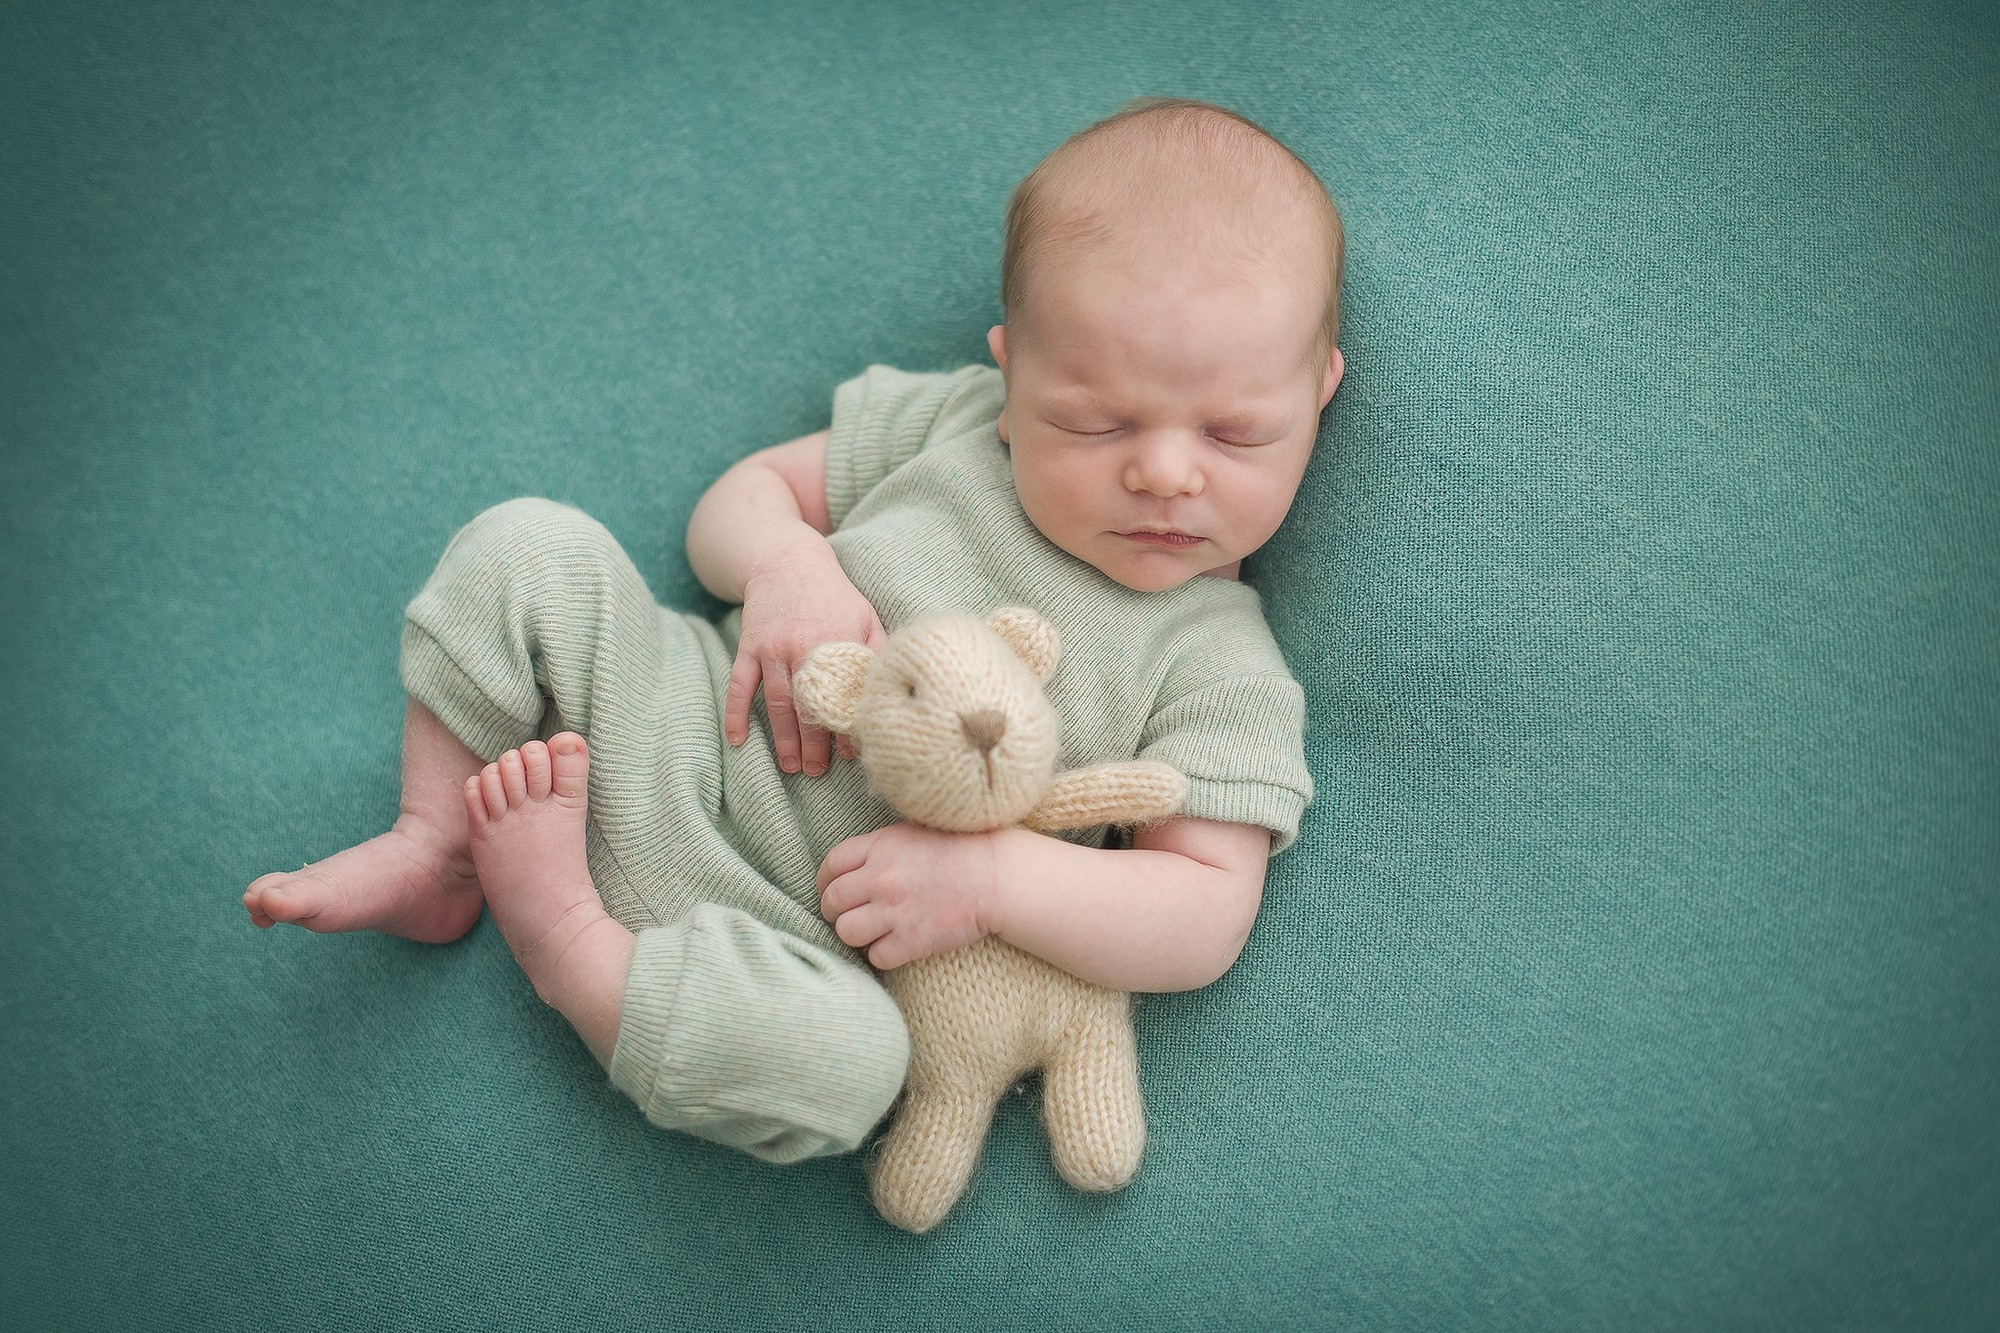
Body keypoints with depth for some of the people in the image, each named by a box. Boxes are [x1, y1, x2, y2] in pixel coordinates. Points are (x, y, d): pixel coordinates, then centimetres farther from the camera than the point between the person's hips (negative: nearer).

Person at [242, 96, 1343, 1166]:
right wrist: (787, 565, -17)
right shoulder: (953, 417, -4)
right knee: (526, 551, -11)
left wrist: (986, 875, -27)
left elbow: (1208, 920, -15)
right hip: (667, 738, 4)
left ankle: (564, 940, -14)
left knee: (846, 1066, -36)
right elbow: (740, 495, 7)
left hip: (790, 936, -3)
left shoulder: (1225, 668, -13)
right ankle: (435, 853, 3)